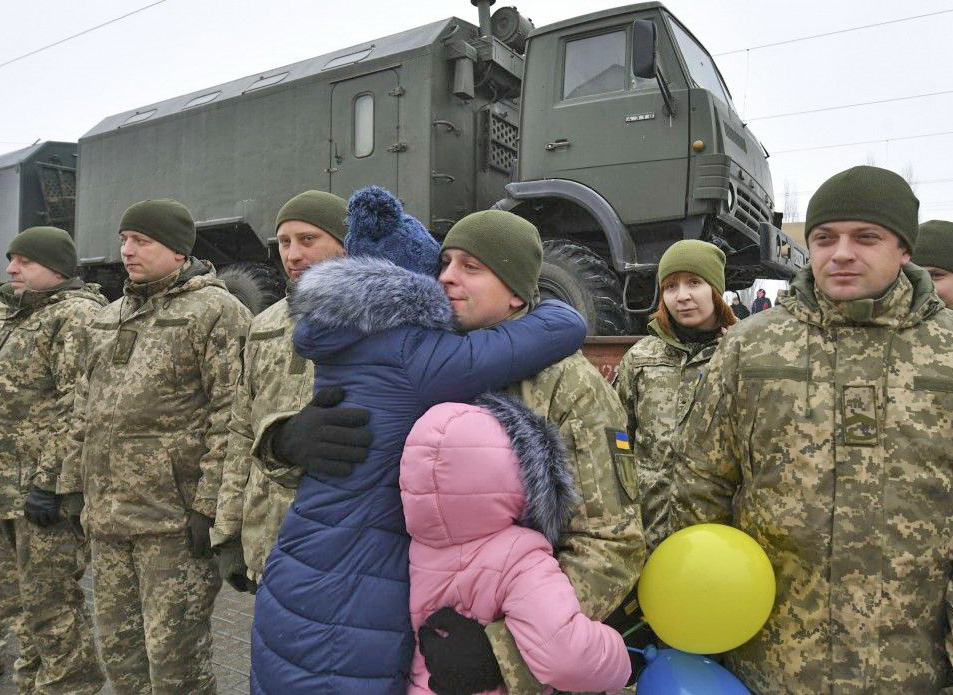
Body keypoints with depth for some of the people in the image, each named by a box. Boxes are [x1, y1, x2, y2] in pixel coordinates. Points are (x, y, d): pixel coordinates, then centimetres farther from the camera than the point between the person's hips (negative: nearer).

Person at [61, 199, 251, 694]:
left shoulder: (214, 310, -9)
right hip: (106, 517, 8)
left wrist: (208, 504, -19)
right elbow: (85, 408, 22)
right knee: (118, 649, 19)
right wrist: (75, 483, 17)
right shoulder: (109, 318, 17)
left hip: (173, 518, -8)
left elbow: (229, 413, -16)